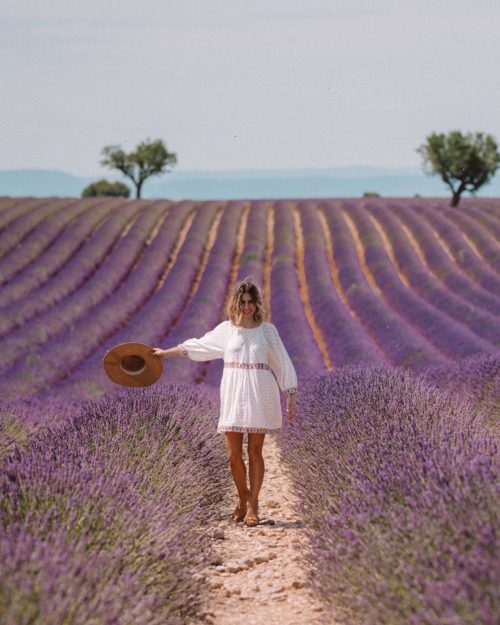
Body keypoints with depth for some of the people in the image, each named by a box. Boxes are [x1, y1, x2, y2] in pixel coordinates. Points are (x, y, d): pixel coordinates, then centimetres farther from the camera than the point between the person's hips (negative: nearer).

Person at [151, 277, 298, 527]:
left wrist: (290, 398, 2)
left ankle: (253, 505, 10)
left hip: (260, 395, -2)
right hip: (233, 394, 2)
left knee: (255, 452, 0)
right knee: (233, 454, -1)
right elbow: (196, 346, 21)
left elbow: (282, 363, 6)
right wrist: (165, 352, 29)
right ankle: (243, 497, 22)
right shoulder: (226, 330, 8)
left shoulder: (268, 330, 3)